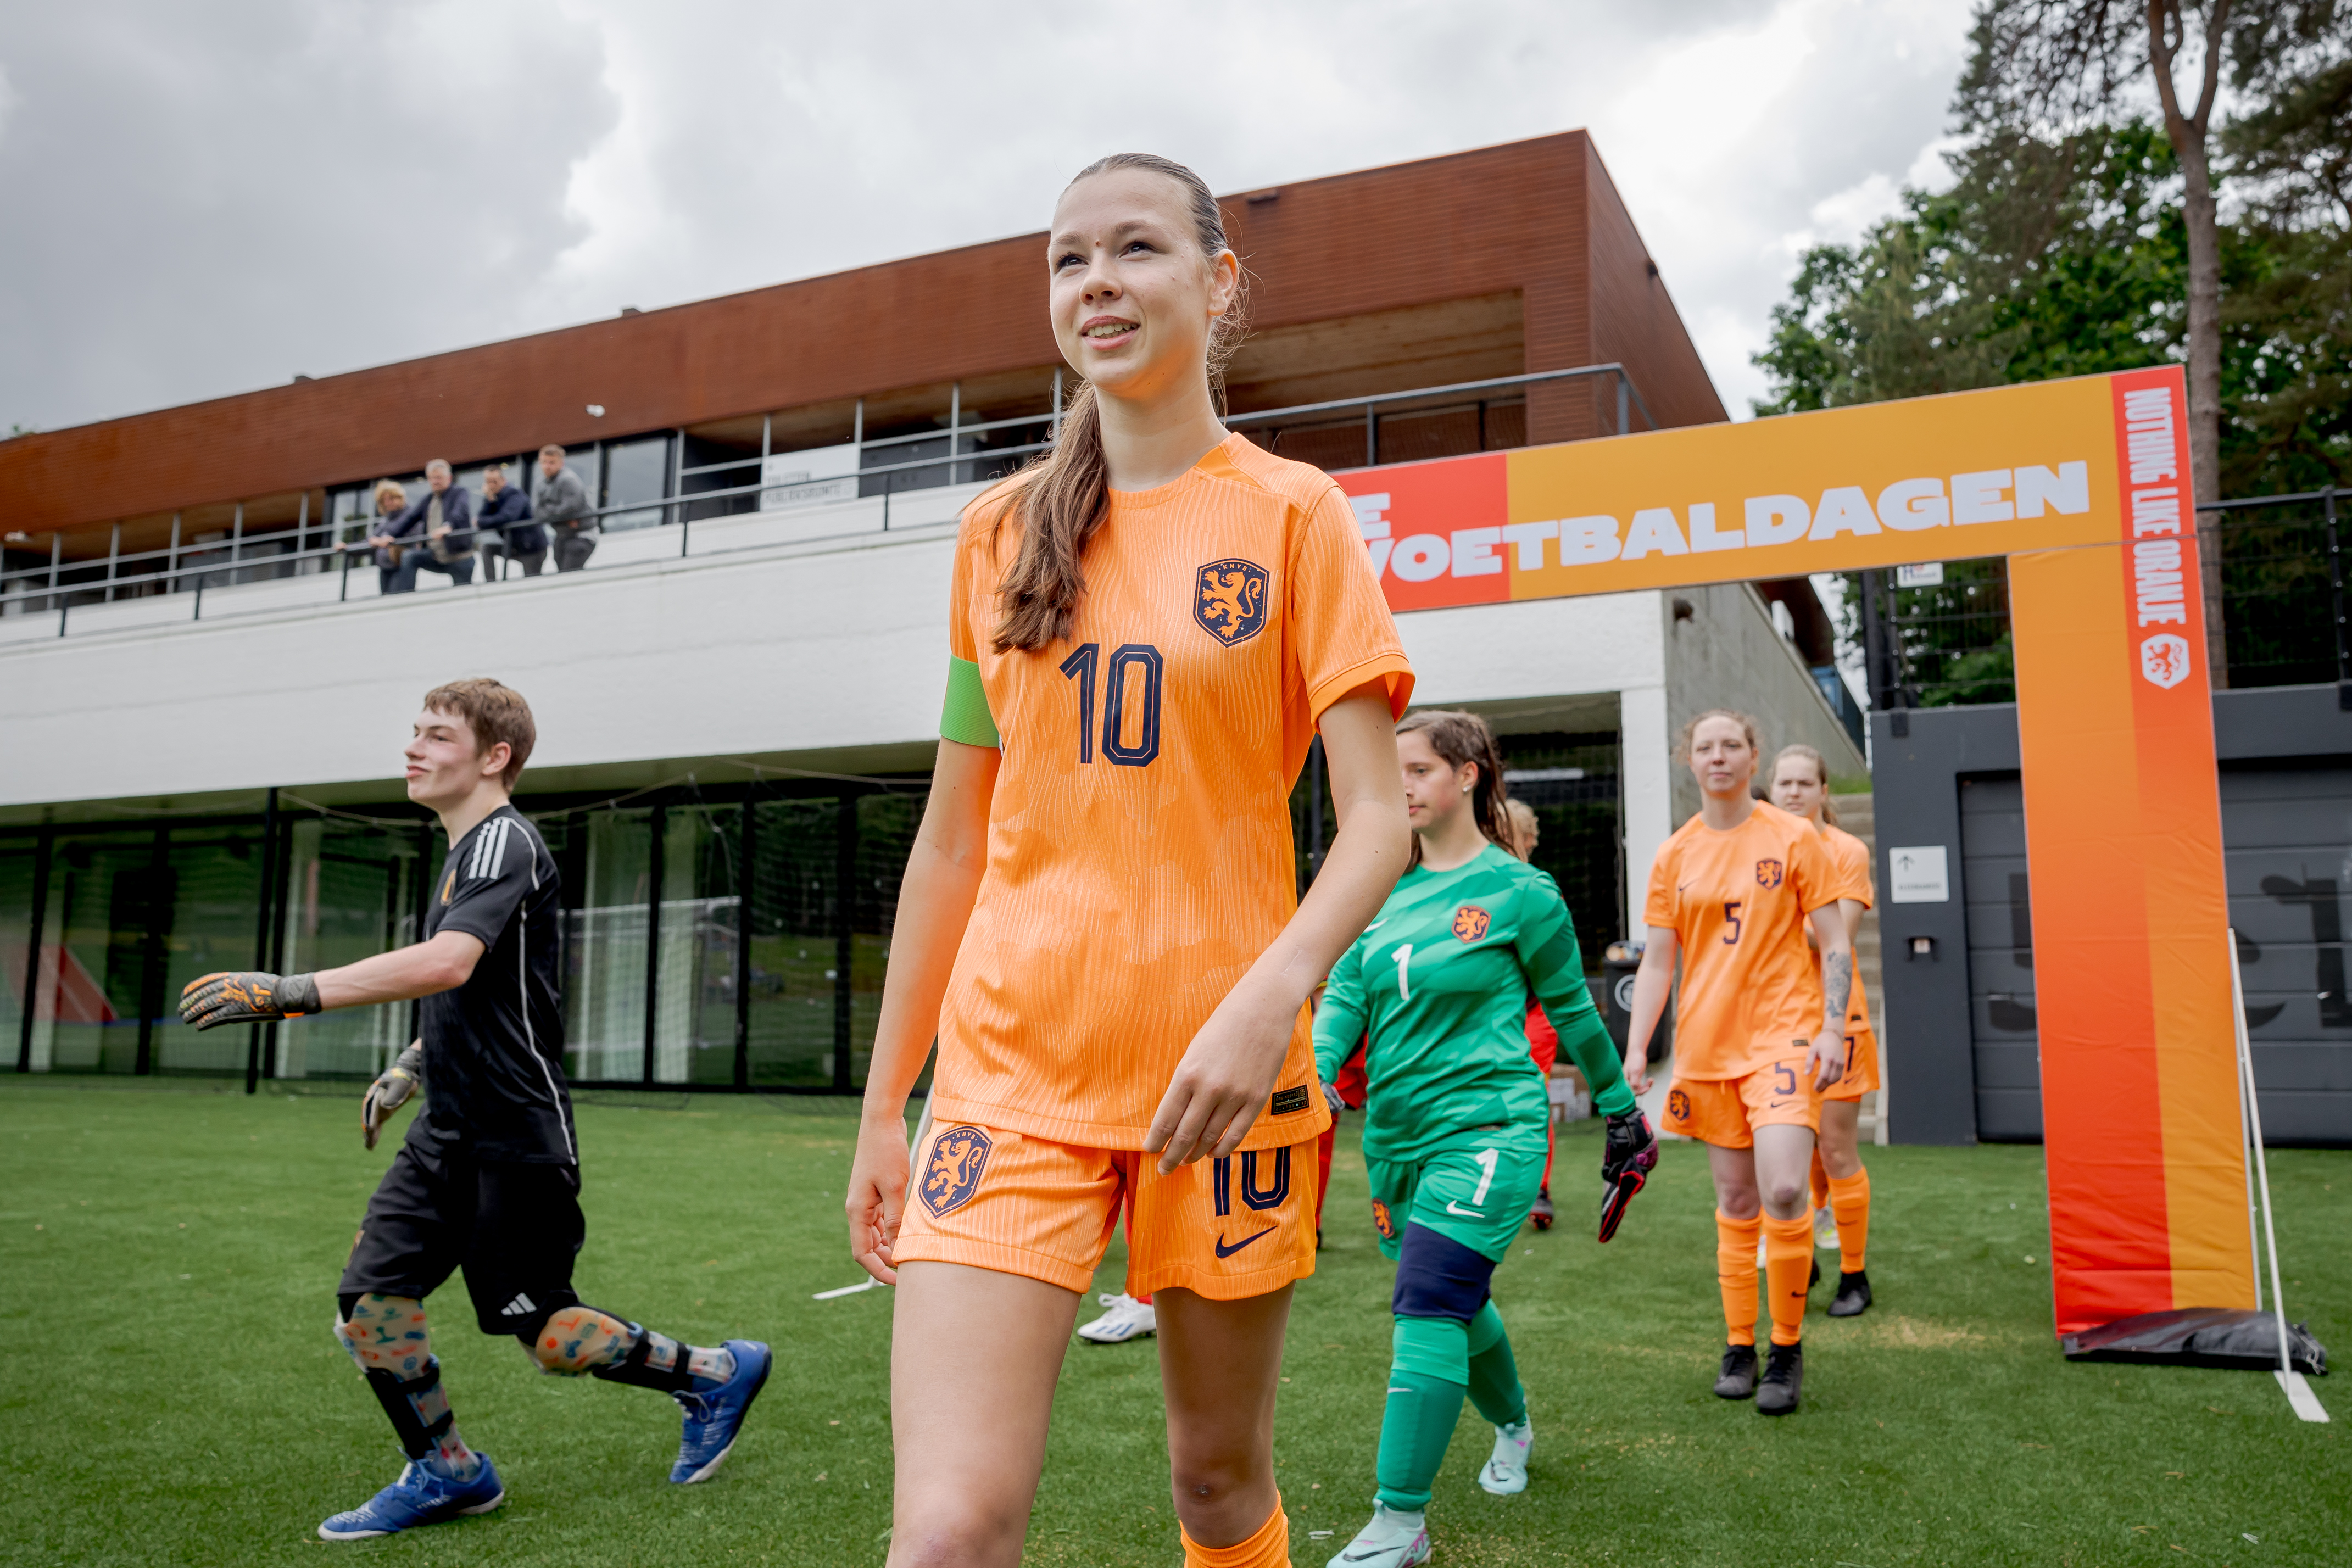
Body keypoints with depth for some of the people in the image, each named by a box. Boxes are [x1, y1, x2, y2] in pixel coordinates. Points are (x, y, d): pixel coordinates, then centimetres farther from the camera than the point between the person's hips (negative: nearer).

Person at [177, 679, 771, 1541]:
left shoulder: (505, 842, -15)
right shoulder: (464, 852, 16)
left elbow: (447, 964, -32)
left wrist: (291, 992, -33)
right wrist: (413, 1062, 23)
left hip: (516, 1132, -9)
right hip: (449, 1129, 9)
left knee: (545, 1332, 0)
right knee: (371, 1298, 2)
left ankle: (713, 1373, 20)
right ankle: (447, 1473, 20)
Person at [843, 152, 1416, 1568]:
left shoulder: (1291, 512, 0)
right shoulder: (1001, 529, 9)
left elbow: (1378, 818, -7)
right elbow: (952, 838, 12)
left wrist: (1269, 996, -25)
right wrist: (881, 1107, 11)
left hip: (1221, 1069, -1)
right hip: (1009, 1065, 2)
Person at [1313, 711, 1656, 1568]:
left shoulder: (1519, 891, -6)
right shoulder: (1383, 887, 8)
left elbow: (1572, 1008, 4)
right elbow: (1345, 995, 4)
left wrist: (1622, 1111, 12)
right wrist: (1312, 1078, -14)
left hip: (1485, 1126, -6)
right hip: (1395, 1133, 6)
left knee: (1430, 1305, -15)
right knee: (1454, 1303, 19)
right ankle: (1512, 1427, 47)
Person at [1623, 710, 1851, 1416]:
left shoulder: (1793, 838, 0)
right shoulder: (1675, 855, 8)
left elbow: (1835, 945, 1)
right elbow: (1657, 961, 10)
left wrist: (1832, 1028, -11)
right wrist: (1636, 1049, 1)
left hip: (1783, 1032, -3)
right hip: (1707, 1042, 3)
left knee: (1782, 1189, -16)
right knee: (1735, 1200, 8)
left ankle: (1788, 1347, 2)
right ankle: (1739, 1346, 21)